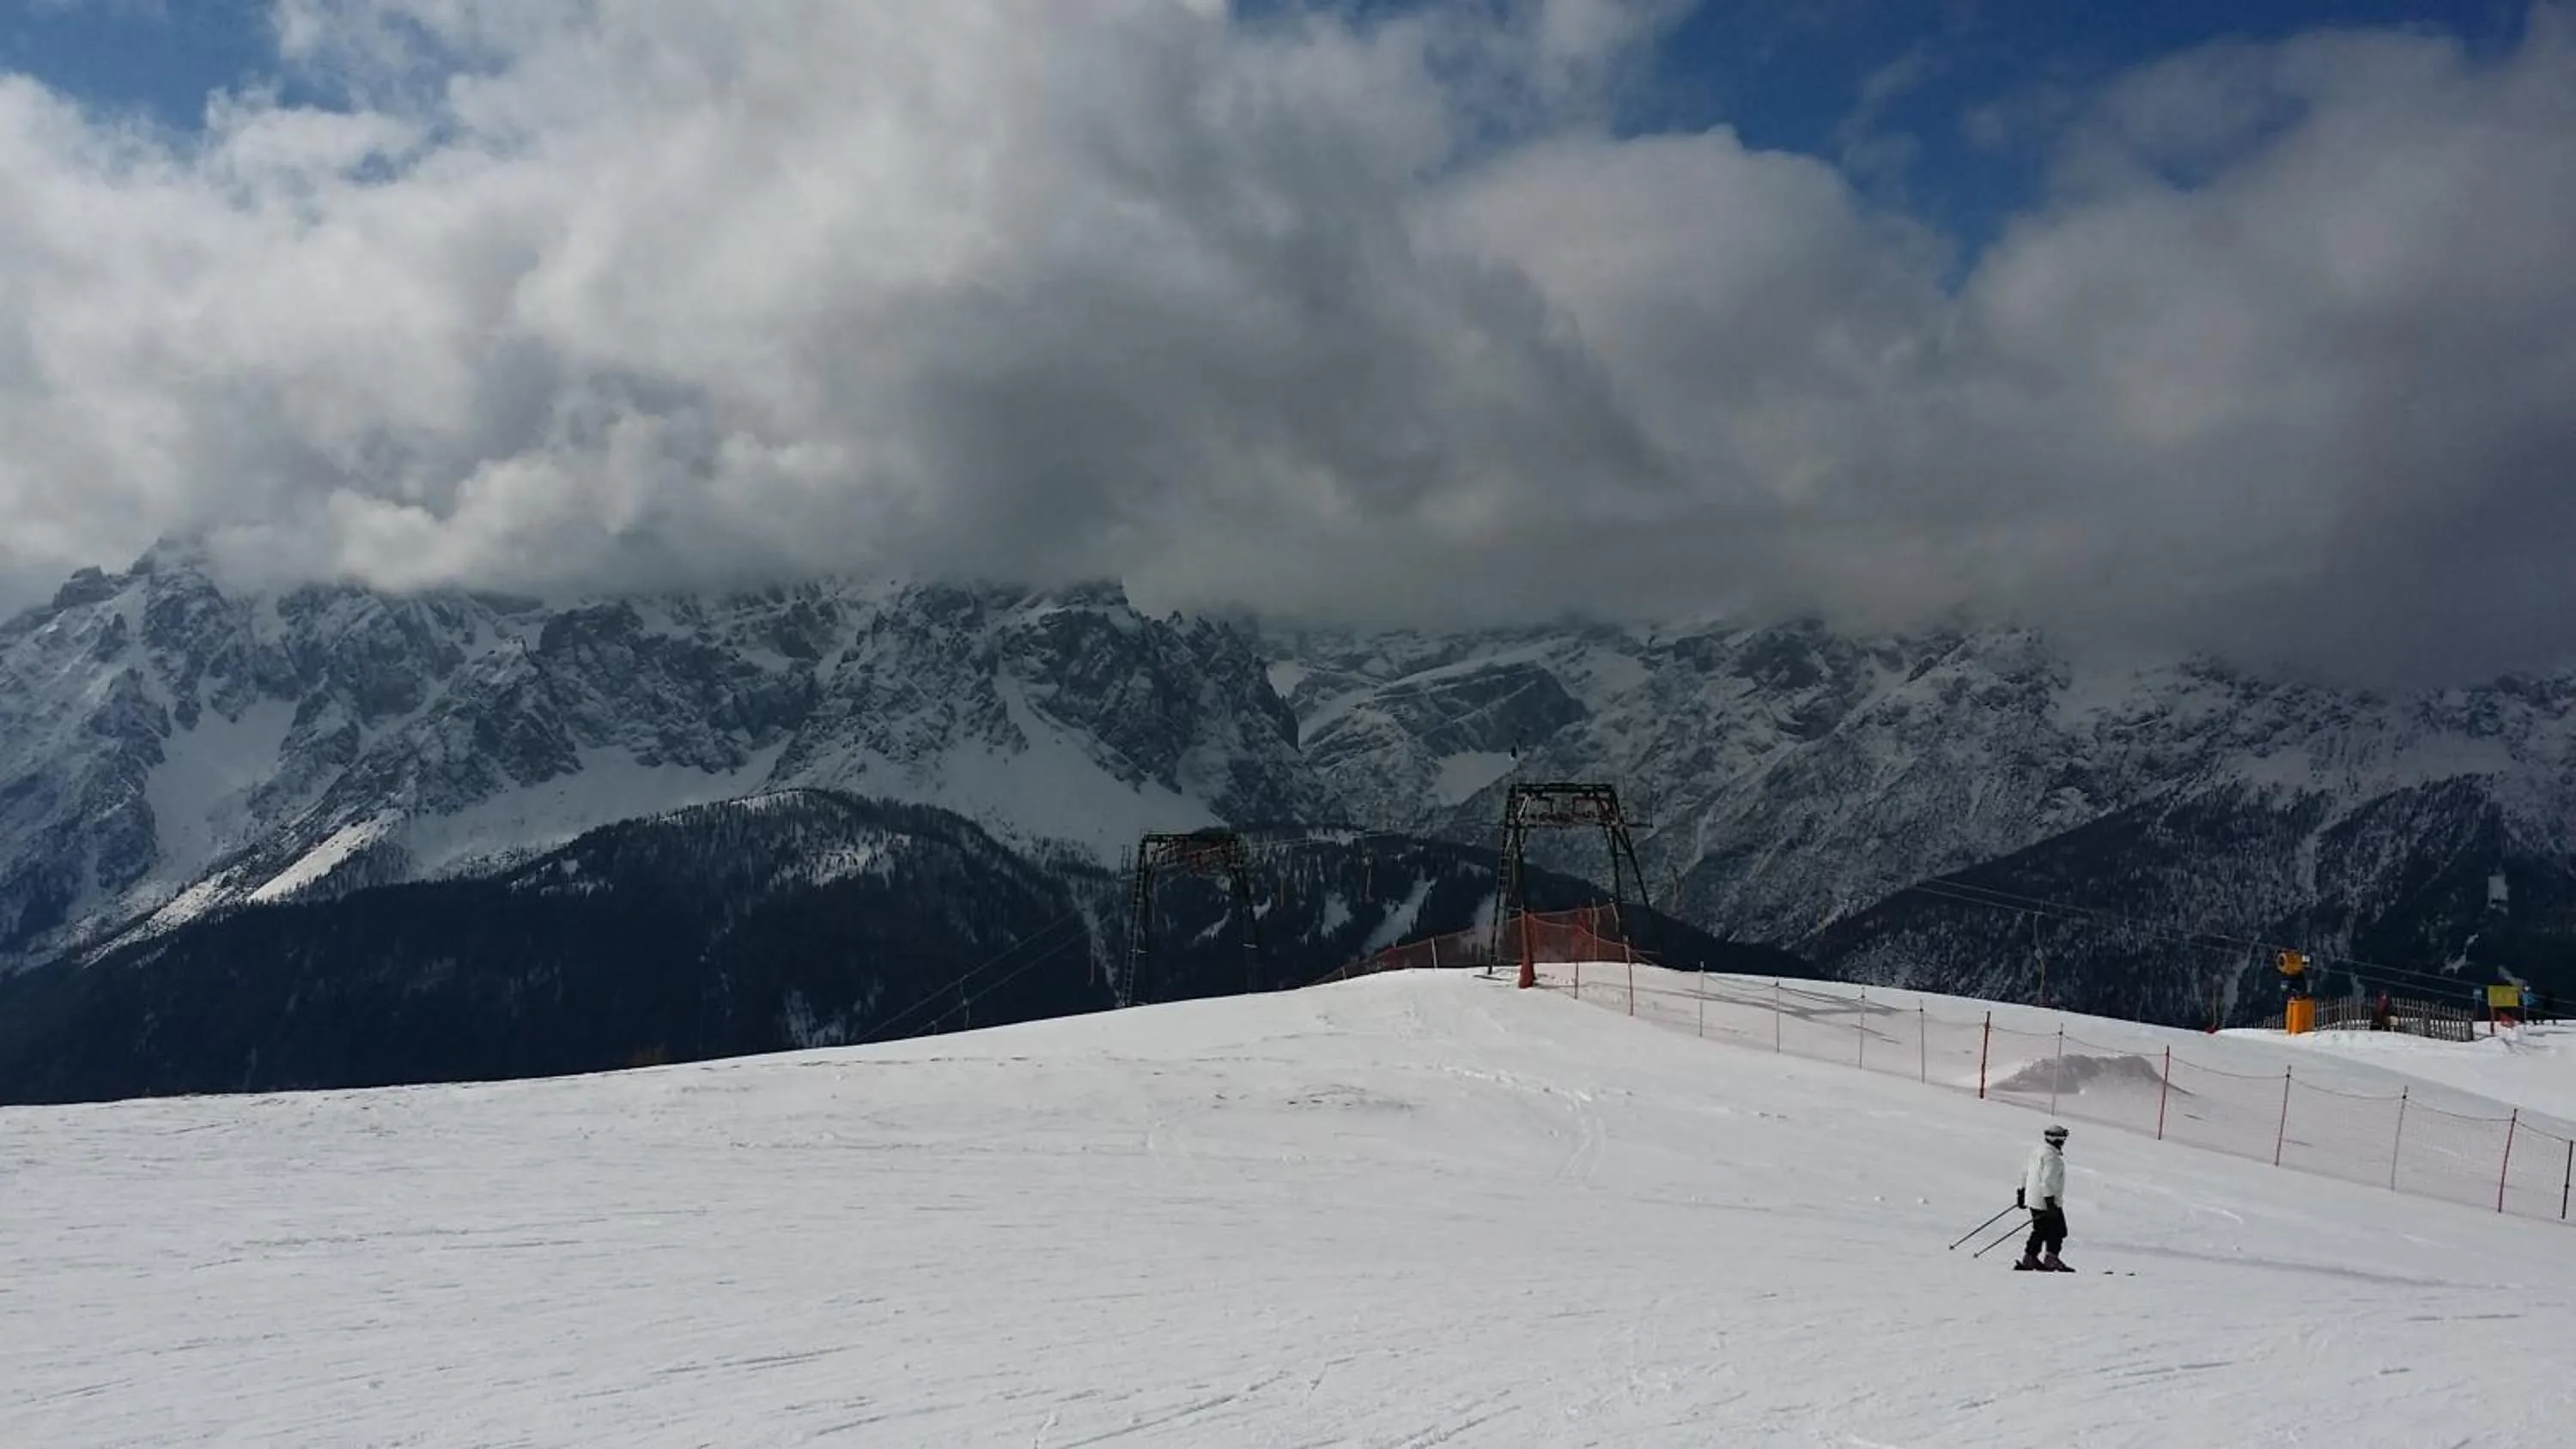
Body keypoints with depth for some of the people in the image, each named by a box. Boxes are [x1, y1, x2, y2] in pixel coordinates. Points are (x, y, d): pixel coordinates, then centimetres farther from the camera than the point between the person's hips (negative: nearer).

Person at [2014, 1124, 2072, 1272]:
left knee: (2040, 1231, 14)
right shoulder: (2052, 1157, -18)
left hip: (2033, 1200, 9)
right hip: (2046, 1202, -9)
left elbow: (2025, 1171, 20)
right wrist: (2050, 1201, -25)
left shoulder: (2037, 1151, 12)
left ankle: (2029, 1259, 13)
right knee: (2058, 1231, 0)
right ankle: (2051, 1260, -1)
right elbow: (2047, 1180, -25)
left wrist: (2022, 1191, 29)